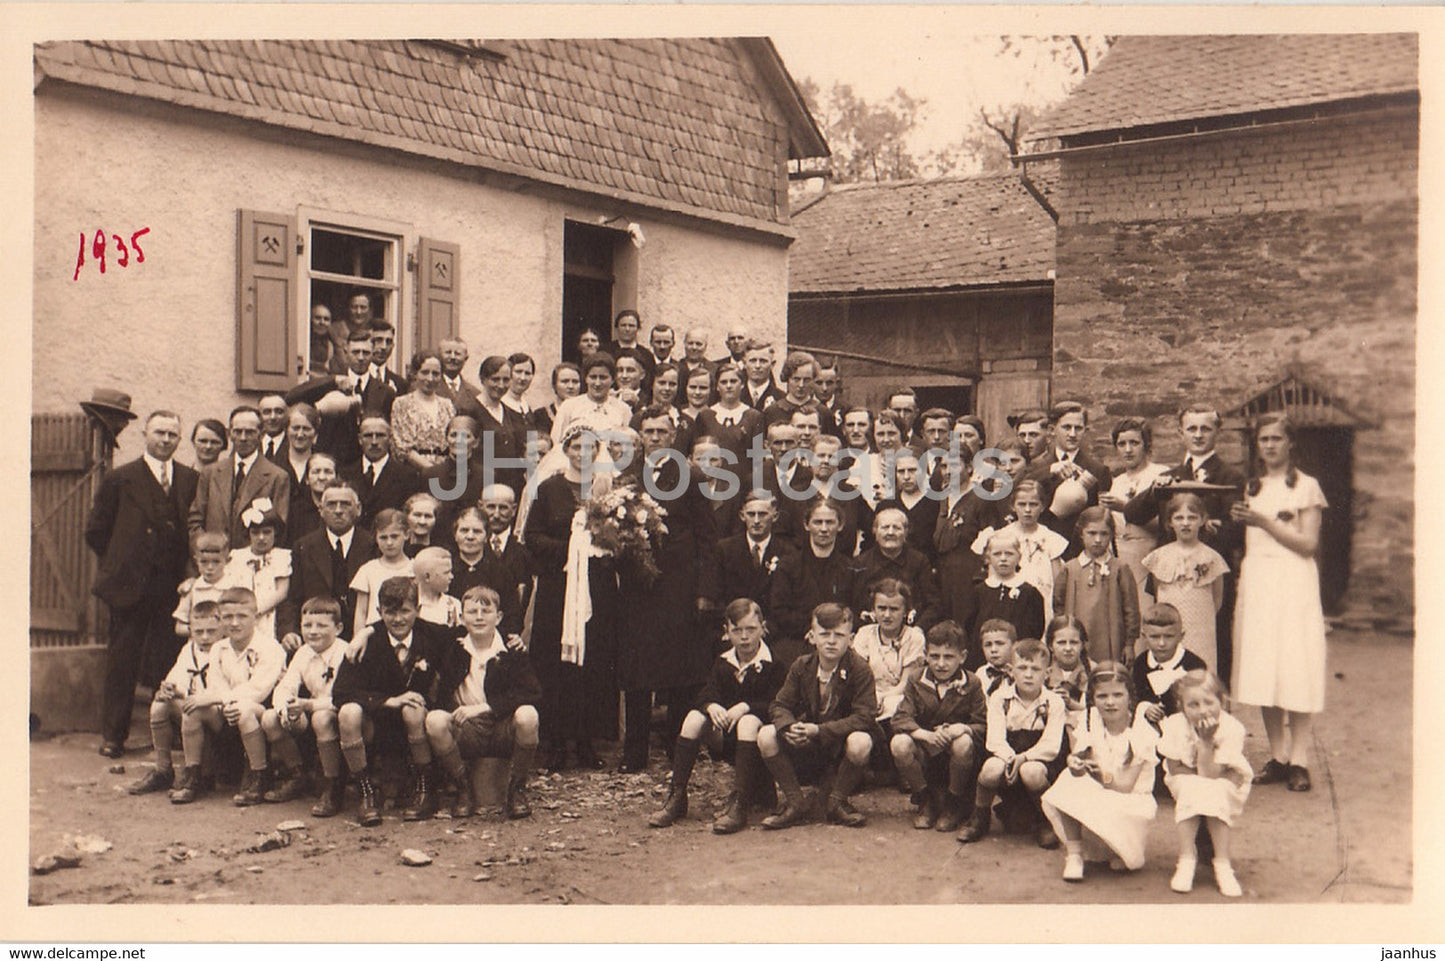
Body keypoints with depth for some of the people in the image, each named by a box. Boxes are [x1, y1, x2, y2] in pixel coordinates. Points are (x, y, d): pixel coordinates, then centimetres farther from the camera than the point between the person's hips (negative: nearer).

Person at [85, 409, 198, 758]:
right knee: (121, 664, 4)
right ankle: (113, 736, 13)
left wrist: (185, 572, 3)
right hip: (131, 585, -1)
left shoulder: (191, 481, 10)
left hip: (173, 586, 2)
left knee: (170, 664, 0)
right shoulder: (119, 479, 3)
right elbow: (95, 531, 7)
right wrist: (119, 565, 5)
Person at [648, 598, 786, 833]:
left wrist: (745, 707, -29)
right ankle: (676, 798, -21)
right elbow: (706, 693, 1)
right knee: (694, 717, -21)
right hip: (723, 736, 5)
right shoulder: (722, 662, 11)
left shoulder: (773, 662, -6)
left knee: (749, 721, -37)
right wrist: (711, 705, -24)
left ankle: (738, 805, -44)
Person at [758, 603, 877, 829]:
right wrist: (790, 727, -27)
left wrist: (818, 730, -30)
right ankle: (793, 801, -5)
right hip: (806, 746, 3)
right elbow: (779, 706, -2)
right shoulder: (801, 666, -1)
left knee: (861, 742, -37)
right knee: (766, 735, -22)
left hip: (840, 744, -3)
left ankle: (836, 801, -9)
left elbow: (863, 717, -22)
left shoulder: (860, 670, -13)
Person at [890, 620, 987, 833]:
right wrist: (925, 734, -30)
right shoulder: (916, 684, 1)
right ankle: (926, 801, -2)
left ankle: (954, 805, -7)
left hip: (954, 755, -1)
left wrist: (963, 728, -32)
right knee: (899, 743, -28)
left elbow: (983, 725, -10)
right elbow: (901, 719, -11)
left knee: (964, 743, -35)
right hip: (925, 753, 2)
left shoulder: (971, 685, -3)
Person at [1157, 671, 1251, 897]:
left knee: (1215, 791, -34)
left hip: (1226, 792, -1)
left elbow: (1209, 775, -27)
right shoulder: (1175, 725, -21)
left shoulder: (1231, 728, -24)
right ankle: (1186, 859, -24)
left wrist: (1205, 742, -37)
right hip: (1185, 786, 1)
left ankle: (1222, 864, -24)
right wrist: (1206, 777, -23)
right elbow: (1175, 769, -14)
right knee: (1191, 788, -33)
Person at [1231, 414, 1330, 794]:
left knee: (1295, 666, -8)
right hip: (1256, 581, 5)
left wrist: (1264, 521, -12)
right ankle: (1277, 756, 8)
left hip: (1293, 582, -5)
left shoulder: (1307, 486, 1)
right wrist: (1241, 521, -1)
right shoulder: (1252, 488, 17)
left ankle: (1299, 759, -3)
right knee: (1262, 668, 1)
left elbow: (1308, 544, -6)